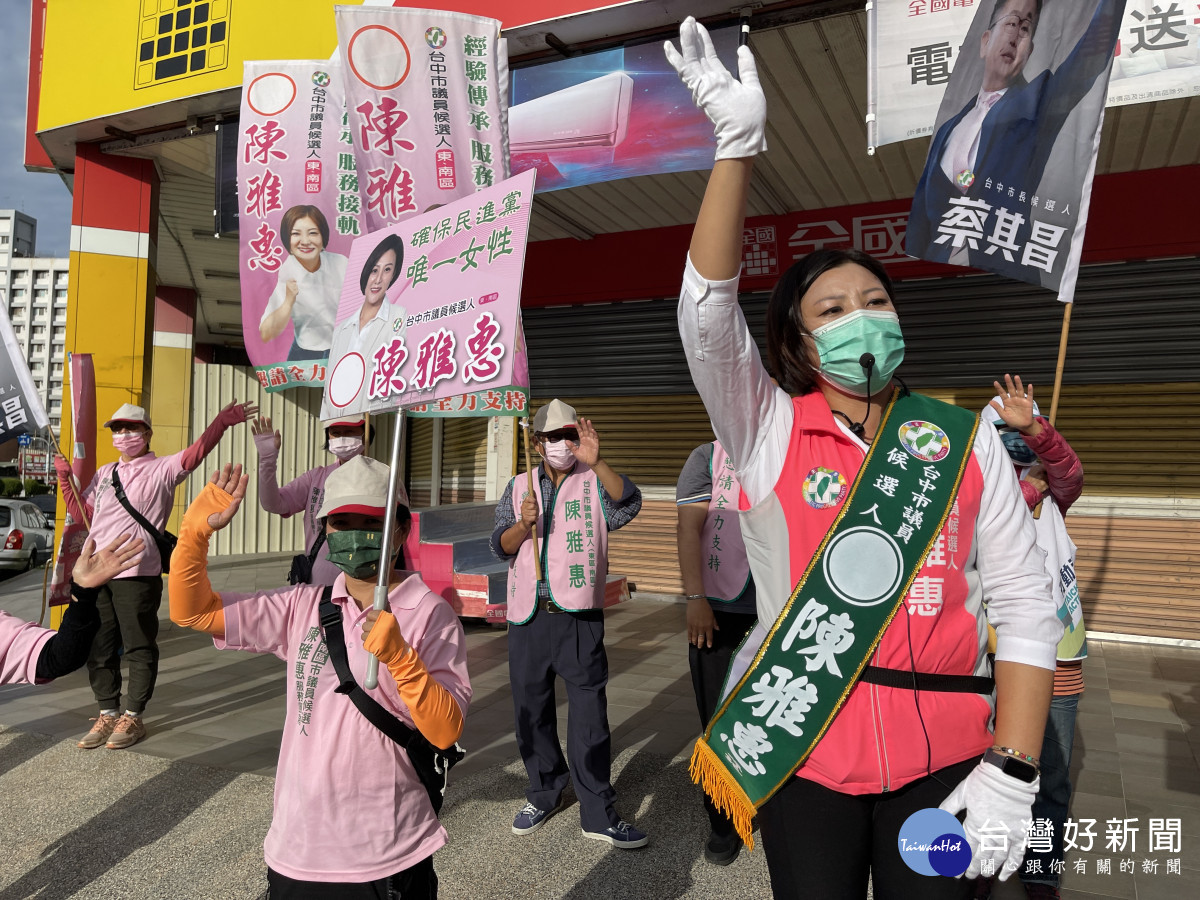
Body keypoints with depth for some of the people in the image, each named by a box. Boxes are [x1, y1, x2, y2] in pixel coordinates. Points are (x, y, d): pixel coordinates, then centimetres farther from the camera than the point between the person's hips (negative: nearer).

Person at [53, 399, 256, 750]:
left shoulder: (161, 470, -1)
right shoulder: (104, 473, 18)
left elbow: (194, 454, -18)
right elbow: (82, 514, 24)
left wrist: (223, 421, -30)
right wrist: (65, 478, 15)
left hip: (137, 574, -6)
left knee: (139, 648, 1)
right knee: (98, 649, 13)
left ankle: (133, 717, 14)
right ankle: (108, 714, 26)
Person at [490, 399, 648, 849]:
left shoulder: (595, 483, 1)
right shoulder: (519, 487, 11)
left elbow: (628, 503, -20)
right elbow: (500, 546, 6)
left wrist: (596, 462, -35)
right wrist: (523, 525, -14)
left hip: (579, 615, -3)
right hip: (529, 614, 3)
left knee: (589, 713, -1)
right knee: (531, 710, 14)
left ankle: (598, 814, 11)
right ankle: (545, 794, 34)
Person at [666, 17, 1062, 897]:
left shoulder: (968, 442, 1)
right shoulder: (769, 431, -3)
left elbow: (1024, 608, -1)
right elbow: (707, 306, -18)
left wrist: (1013, 773, -7)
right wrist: (739, 144, -24)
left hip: (941, 754, 1)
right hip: (799, 745, -1)